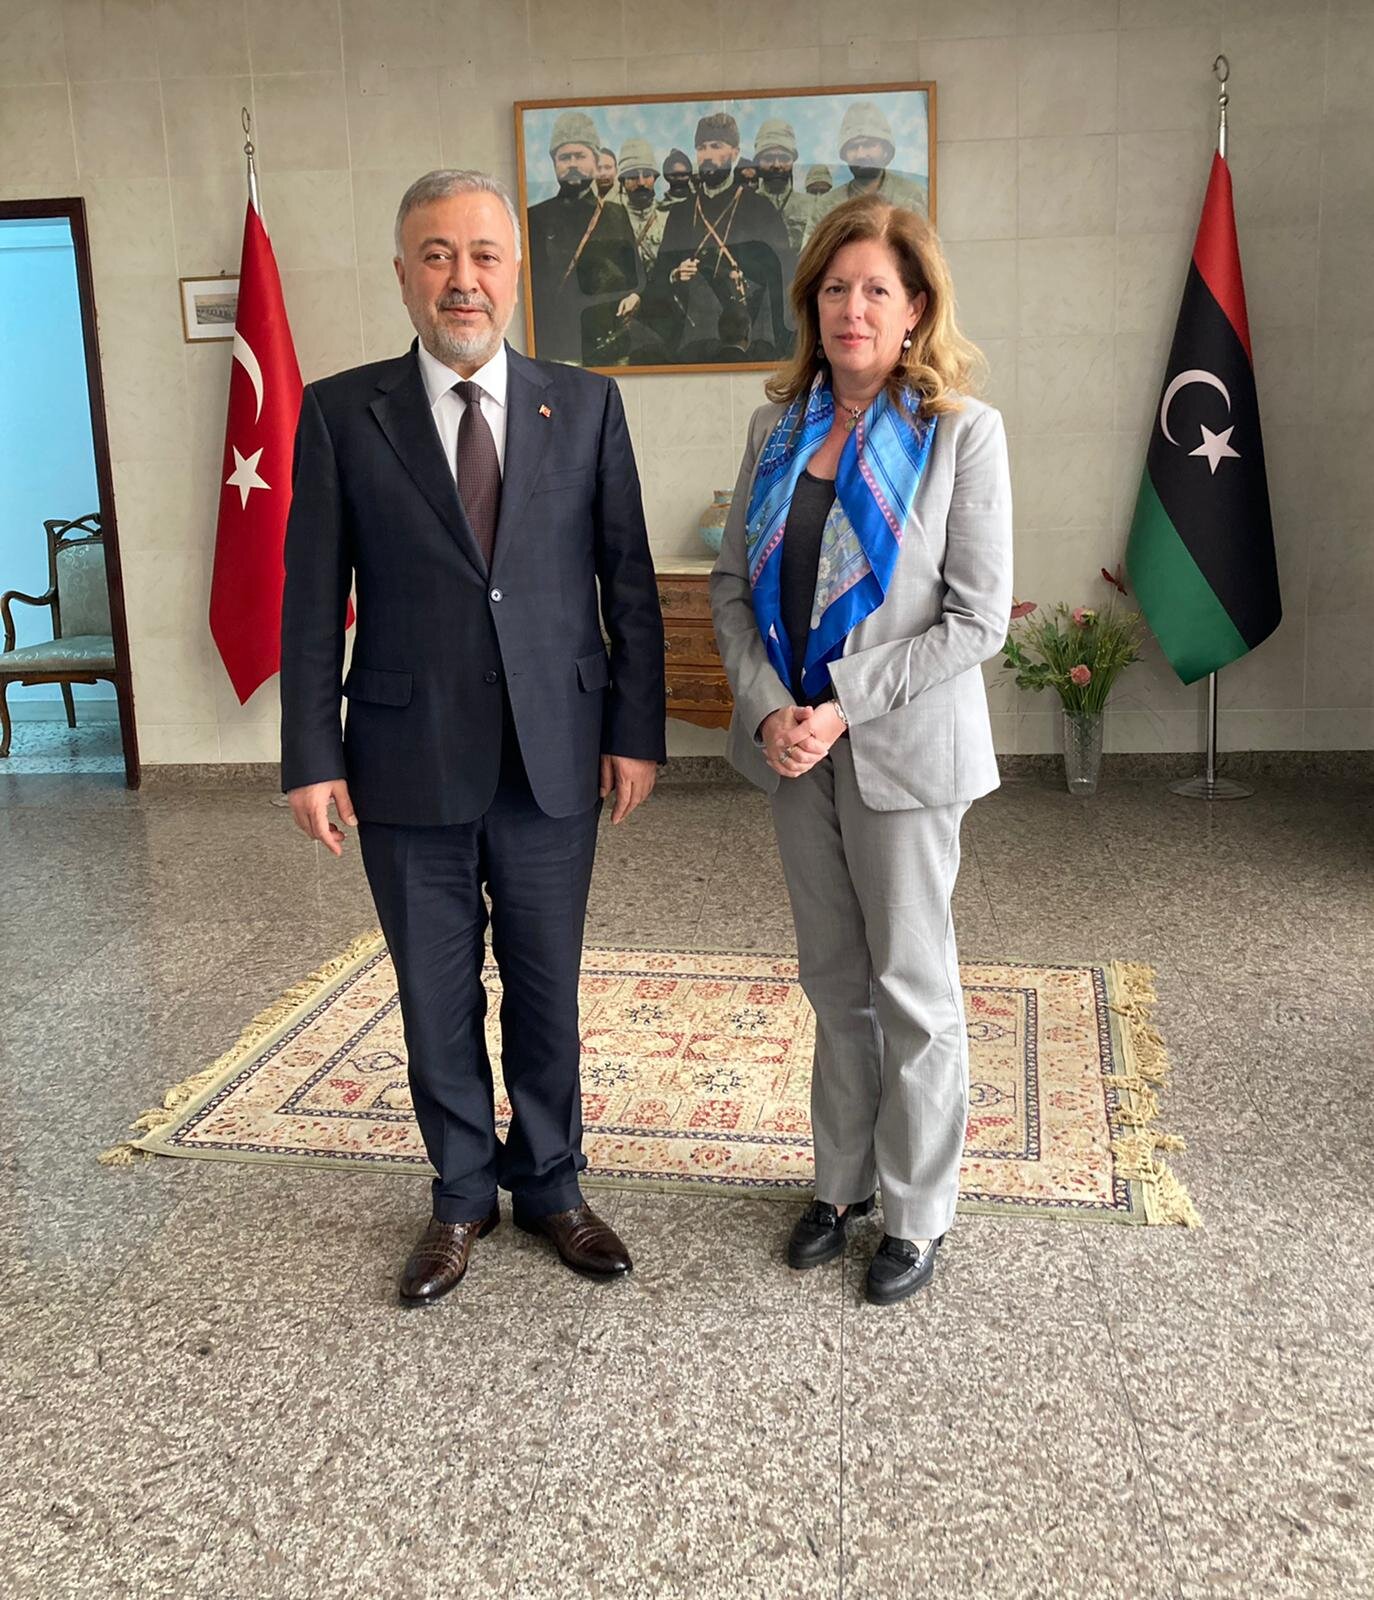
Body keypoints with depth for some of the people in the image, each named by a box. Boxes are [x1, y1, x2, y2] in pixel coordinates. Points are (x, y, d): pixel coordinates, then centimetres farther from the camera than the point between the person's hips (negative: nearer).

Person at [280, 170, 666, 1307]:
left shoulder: (586, 404, 3)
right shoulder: (342, 413, 0)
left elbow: (629, 580, 4)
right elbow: (314, 602, -1)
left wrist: (636, 732, -1)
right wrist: (312, 759, -5)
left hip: (554, 761, 1)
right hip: (409, 767, 0)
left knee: (547, 994, 13)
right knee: (437, 1002, 12)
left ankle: (550, 1186, 33)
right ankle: (463, 1198, 33)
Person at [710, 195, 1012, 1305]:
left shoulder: (963, 432, -8)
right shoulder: (780, 428, 6)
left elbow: (978, 620, -12)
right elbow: (733, 584, 5)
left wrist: (843, 707, -17)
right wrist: (769, 711, -10)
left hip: (901, 745, -4)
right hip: (793, 744, 5)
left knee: (911, 986, 6)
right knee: (834, 977, 15)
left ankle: (917, 1214, 23)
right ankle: (843, 1181, 32)